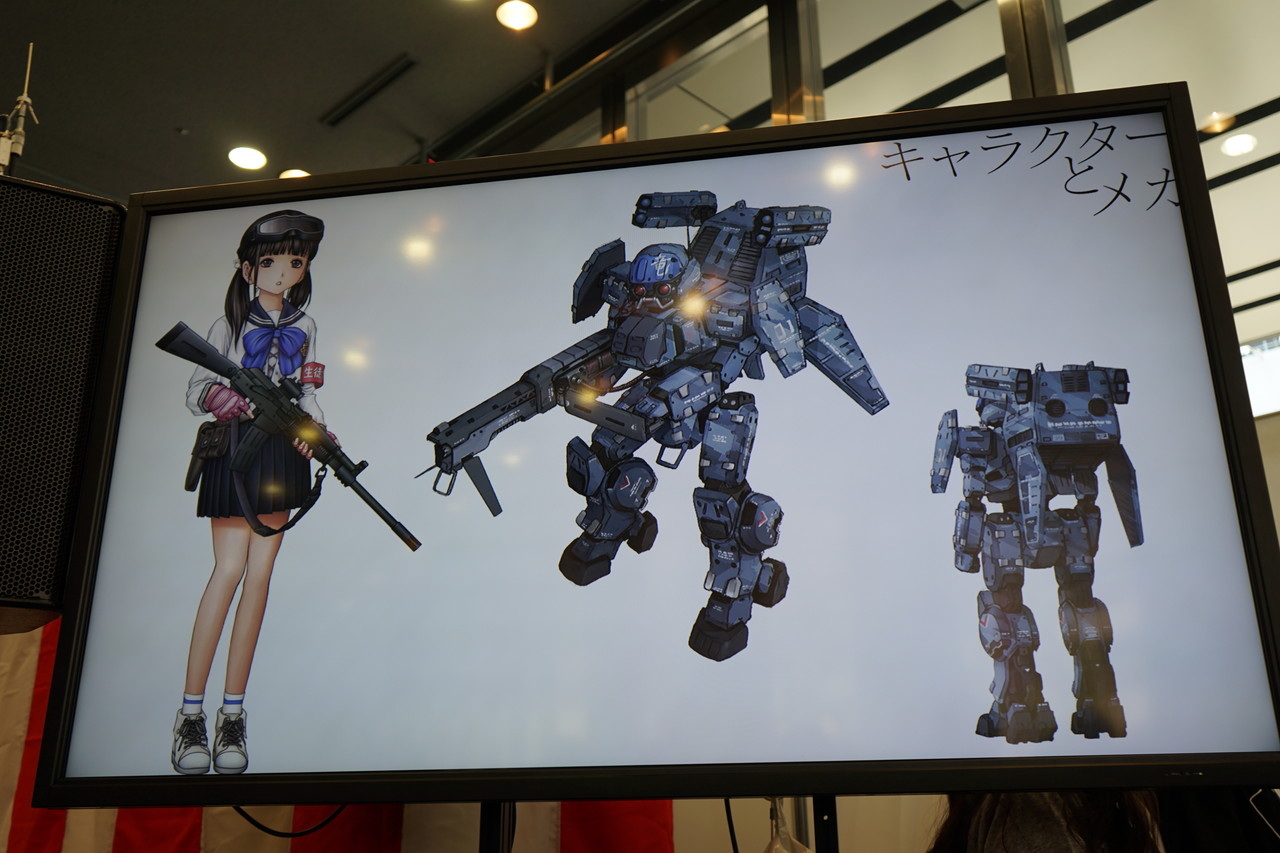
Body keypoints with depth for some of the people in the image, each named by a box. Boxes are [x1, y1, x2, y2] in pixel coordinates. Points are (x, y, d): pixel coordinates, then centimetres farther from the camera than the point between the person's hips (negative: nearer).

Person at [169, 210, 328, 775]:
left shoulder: (303, 326, 15)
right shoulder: (229, 323, 5)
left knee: (259, 574, 0)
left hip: (282, 453, 3)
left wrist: (313, 426, -5)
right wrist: (225, 399, -19)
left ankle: (232, 713, 4)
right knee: (229, 570, -10)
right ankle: (191, 712, -2)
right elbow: (196, 392, 1)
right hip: (236, 450, -3)